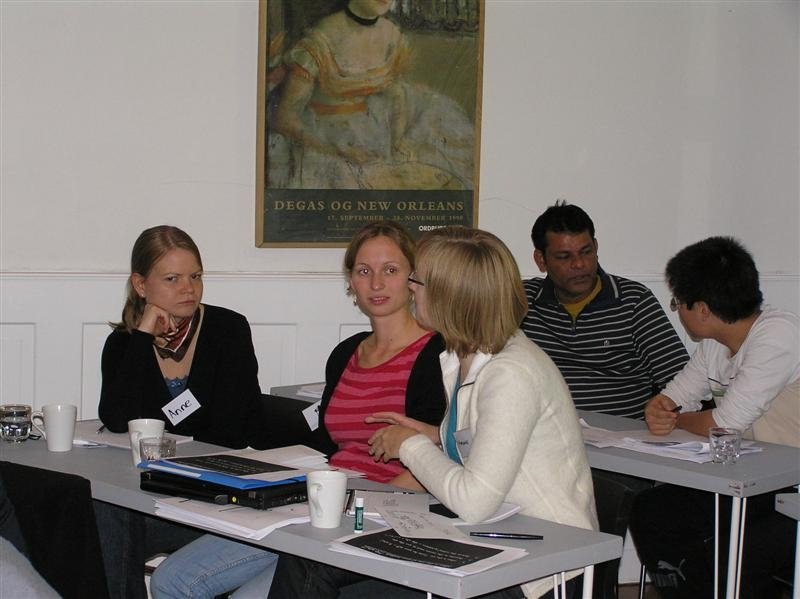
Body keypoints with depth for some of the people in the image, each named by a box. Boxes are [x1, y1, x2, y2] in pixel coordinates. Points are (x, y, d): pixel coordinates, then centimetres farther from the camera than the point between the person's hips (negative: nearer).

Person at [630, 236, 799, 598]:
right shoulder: (715, 344, 6)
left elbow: (723, 425, -22)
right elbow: (672, 398, 14)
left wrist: (675, 420, -2)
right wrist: (658, 411, -11)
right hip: (753, 486, 9)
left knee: (726, 559, -29)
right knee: (650, 512, 1)